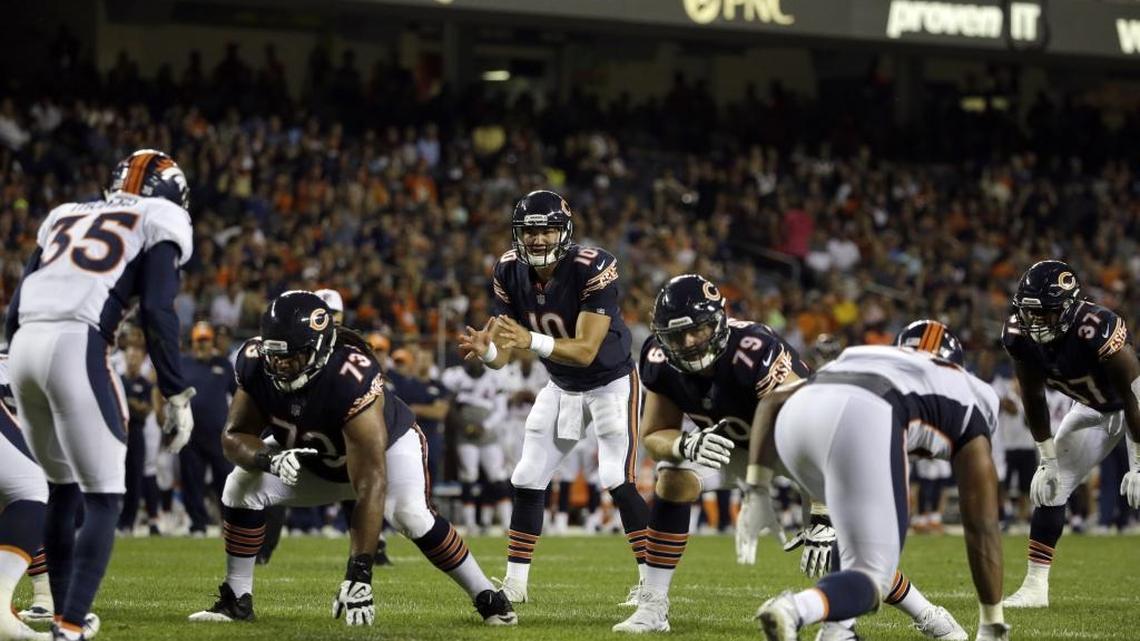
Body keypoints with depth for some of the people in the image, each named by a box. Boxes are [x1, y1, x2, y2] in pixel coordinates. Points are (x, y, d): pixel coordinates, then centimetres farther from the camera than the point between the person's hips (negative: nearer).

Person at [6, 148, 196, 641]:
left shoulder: (66, 216, 28)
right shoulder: (160, 221, 11)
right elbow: (156, 311, -3)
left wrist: (23, 382, 30)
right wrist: (178, 397, -1)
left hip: (24, 343, 6)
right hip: (76, 346, -6)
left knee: (63, 490, 23)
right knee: (103, 502, 0)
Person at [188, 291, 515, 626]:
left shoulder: (351, 379, -43)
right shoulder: (256, 364, -28)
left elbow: (370, 485, -45)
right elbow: (234, 437, -17)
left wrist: (358, 573, -49)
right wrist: (271, 459, -43)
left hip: (386, 444, -4)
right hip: (311, 457, 4)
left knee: (410, 515, -30)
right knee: (241, 487, -17)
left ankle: (487, 598, -13)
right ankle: (237, 600, -5)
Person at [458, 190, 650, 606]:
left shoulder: (592, 269, -30)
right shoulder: (510, 272, -13)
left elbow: (586, 350, -34)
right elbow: (503, 354, -11)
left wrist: (531, 341, -48)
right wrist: (484, 350, -35)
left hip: (611, 382, -6)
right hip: (561, 387, 6)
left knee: (618, 482, -14)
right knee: (528, 481, 1)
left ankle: (651, 579, -5)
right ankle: (515, 582, 10)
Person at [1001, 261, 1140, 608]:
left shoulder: (1097, 329, -39)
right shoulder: (1020, 335, -21)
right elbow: (1034, 399, -5)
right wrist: (1048, 459, -4)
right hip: (1092, 409, 6)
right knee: (1050, 485, -1)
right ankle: (1035, 587, 5)